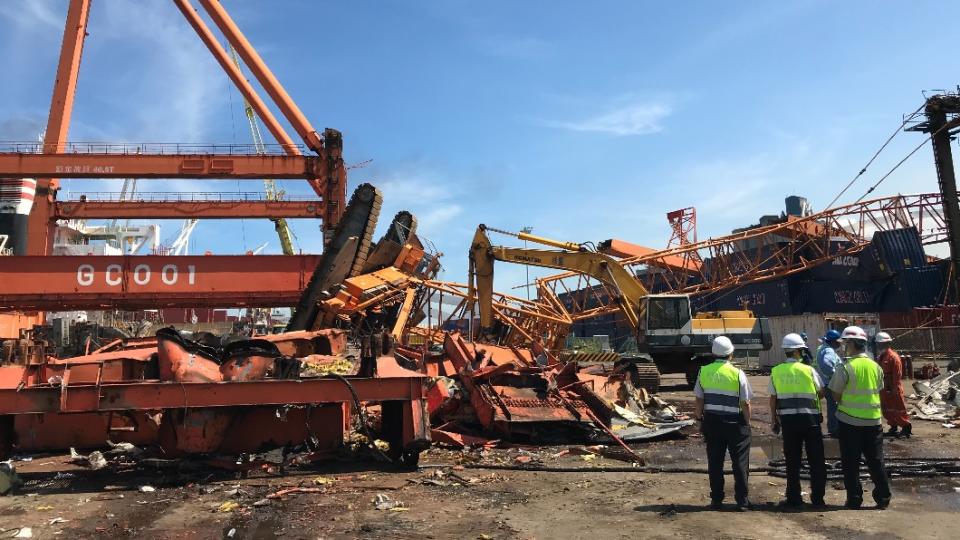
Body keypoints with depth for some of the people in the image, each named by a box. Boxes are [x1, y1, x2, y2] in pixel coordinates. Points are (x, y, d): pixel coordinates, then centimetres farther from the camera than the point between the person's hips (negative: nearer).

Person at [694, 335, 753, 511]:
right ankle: (742, 501, 10)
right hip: (734, 422, -3)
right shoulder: (737, 374, -10)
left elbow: (699, 400, 3)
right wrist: (747, 422, 6)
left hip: (711, 421, 3)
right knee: (740, 462, 7)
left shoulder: (704, 371, -1)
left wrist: (700, 419, 13)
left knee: (714, 462, 9)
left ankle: (716, 500, 14)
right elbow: (745, 403, -7)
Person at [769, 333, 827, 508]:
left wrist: (774, 420, 13)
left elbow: (773, 399, 4)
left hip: (788, 420, 2)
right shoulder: (808, 370, -6)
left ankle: (794, 498, 12)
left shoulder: (776, 372, 0)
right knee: (816, 461, 10)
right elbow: (821, 393, 4)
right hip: (810, 418, -2)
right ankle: (817, 498, 14)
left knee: (792, 461, 9)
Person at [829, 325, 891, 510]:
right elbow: (878, 392, 11)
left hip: (849, 421, -4)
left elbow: (836, 395, -9)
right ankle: (883, 498, 19)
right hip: (873, 420, 4)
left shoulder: (845, 368, -15)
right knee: (876, 461, 14)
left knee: (851, 463, 6)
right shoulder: (876, 367, 1)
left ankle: (854, 500, 10)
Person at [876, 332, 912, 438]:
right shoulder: (880, 357, 10)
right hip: (883, 388, 9)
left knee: (899, 409, -2)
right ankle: (893, 428, 23)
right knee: (886, 409, 13)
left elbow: (897, 374, -18)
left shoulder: (893, 356, -15)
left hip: (893, 389, -9)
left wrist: (894, 389, -19)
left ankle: (907, 428, 8)